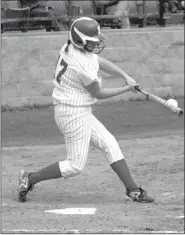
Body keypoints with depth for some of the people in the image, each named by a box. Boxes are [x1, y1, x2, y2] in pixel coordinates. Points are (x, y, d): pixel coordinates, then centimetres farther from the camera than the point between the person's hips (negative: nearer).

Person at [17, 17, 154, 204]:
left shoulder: (71, 47, 1)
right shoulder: (83, 66, -26)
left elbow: (101, 62, 14)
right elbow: (98, 94, -12)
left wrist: (126, 77, 4)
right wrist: (126, 89, -1)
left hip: (81, 112, 10)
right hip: (74, 114, -10)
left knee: (110, 145, 10)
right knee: (75, 165, -2)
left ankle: (132, 189, 12)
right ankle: (30, 178, 7)